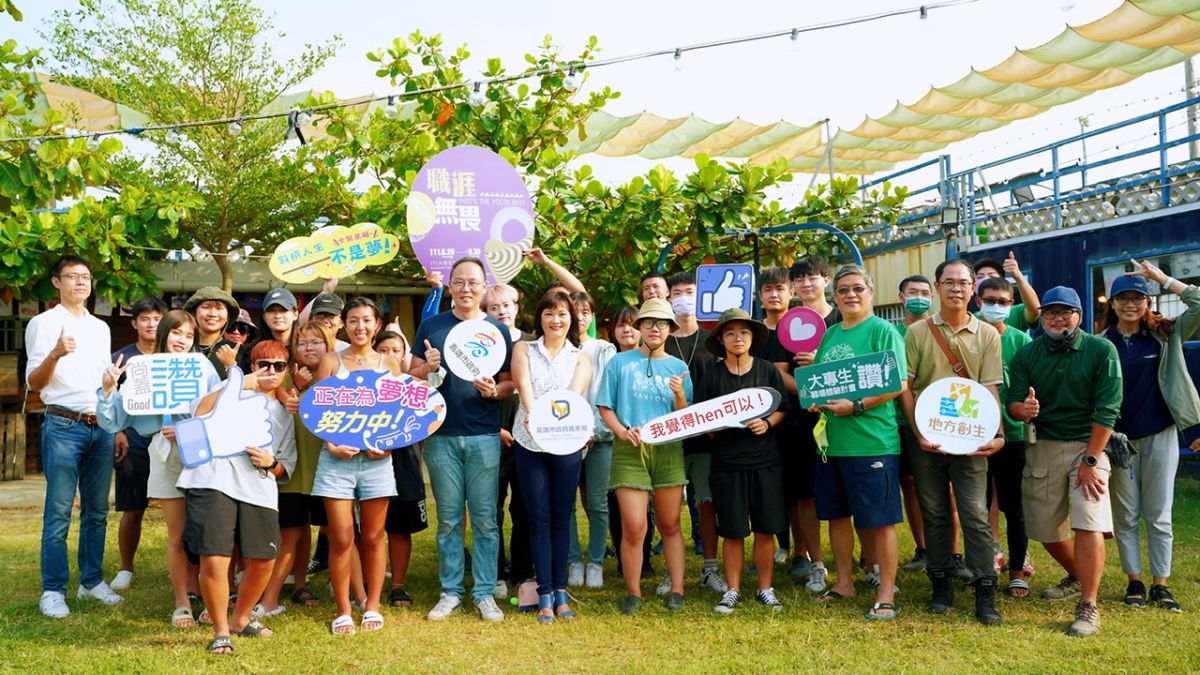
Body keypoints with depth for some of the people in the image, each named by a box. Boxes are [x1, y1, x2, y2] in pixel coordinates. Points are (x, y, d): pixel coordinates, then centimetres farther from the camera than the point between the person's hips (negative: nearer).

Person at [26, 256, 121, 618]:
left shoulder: (101, 327, 17)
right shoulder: (43, 323, 0)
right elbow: (34, 383, -4)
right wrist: (55, 354, -24)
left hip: (101, 428, 5)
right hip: (64, 427, -5)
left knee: (96, 511, 9)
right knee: (59, 513, -4)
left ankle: (92, 580, 18)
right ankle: (53, 590, 3)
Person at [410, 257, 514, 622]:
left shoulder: (498, 330, 7)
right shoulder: (431, 326, 8)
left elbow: (510, 384, 8)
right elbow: (410, 376, 8)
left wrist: (495, 390, -14)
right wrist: (428, 367, -13)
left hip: (484, 437, 0)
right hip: (441, 436, 1)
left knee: (485, 519, 3)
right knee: (448, 518, 7)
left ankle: (484, 592, 12)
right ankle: (450, 591, 17)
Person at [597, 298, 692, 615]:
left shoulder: (679, 368, 11)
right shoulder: (620, 362, 6)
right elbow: (605, 407, 5)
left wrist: (679, 393, -12)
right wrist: (622, 431, -11)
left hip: (668, 449, 2)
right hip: (629, 450, -2)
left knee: (670, 525, 7)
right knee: (633, 527, -6)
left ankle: (677, 589, 15)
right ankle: (633, 592, 9)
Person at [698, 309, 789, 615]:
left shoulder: (767, 370, 4)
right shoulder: (712, 375, 2)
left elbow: (783, 408, 8)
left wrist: (767, 423, -10)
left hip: (765, 460, 1)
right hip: (727, 462, 0)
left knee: (765, 530, 4)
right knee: (733, 531, 4)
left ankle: (765, 589, 19)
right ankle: (732, 591, 18)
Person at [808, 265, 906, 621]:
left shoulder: (882, 331, -6)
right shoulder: (830, 334, 14)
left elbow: (899, 384, -13)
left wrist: (856, 407, -20)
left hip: (871, 440, -7)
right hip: (831, 440, 7)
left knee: (880, 520, -1)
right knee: (837, 514, 15)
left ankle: (886, 594, 8)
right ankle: (844, 582, 29)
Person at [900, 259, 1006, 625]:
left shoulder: (987, 335, 4)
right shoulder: (917, 332, 3)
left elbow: (990, 389, -1)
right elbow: (904, 387, 0)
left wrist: (995, 434, -14)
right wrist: (918, 433, -8)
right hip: (927, 439, 1)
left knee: (975, 515, -2)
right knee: (934, 514, 9)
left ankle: (985, 592, 4)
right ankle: (941, 585, 20)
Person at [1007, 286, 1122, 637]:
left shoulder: (1101, 351, -7)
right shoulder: (1026, 355, 2)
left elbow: (1107, 410, -12)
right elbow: (1013, 405, -3)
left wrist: (1090, 461, -16)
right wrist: (1024, 409, -29)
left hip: (1088, 445, -3)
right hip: (1042, 447, 3)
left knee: (1089, 523, -18)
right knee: (1045, 527, 9)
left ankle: (1088, 607, -9)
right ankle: (1076, 577, 38)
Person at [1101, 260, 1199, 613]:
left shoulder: (1165, 334, 2)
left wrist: (1162, 278, -9)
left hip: (1160, 435, 0)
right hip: (1119, 438, 0)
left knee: (1159, 515, 6)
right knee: (1125, 515, 7)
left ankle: (1160, 584, 15)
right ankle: (1134, 581, 19)